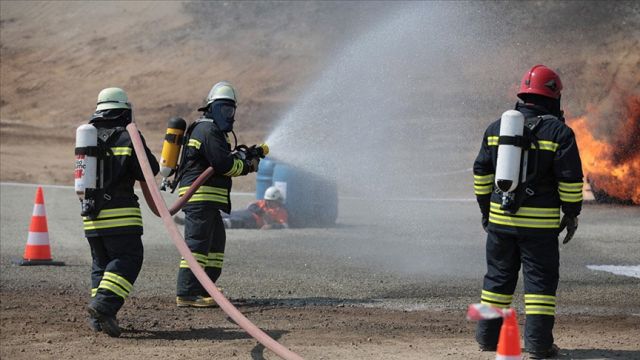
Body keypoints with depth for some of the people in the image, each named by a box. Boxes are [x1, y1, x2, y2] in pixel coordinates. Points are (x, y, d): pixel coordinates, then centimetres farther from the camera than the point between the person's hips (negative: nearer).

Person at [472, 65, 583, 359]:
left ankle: (488, 335, 19)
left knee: (498, 275, 14)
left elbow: (482, 172, 9)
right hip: (540, 222, -4)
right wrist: (571, 214, 0)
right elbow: (571, 179, -9)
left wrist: (485, 208, 17)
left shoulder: (496, 128, 6)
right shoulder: (559, 132, -7)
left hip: (500, 218, 4)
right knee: (540, 279, 2)